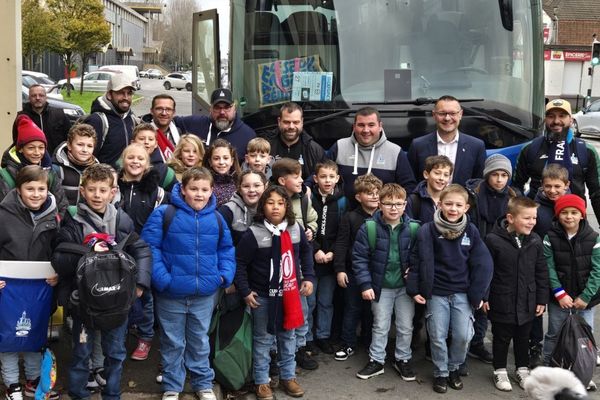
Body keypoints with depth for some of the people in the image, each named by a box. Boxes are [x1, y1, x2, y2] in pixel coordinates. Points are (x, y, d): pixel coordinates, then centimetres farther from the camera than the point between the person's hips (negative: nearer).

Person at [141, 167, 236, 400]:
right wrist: (161, 278, -20)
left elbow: (226, 250, 11)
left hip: (205, 293, 3)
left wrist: (225, 275, -4)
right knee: (173, 343, 12)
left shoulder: (217, 219, 2)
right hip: (171, 293, -3)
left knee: (200, 341, 18)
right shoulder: (163, 214, -11)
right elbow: (150, 248, -12)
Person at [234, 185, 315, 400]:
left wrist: (308, 277, 10)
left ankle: (288, 377, 32)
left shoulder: (296, 229, -3)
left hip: (290, 293, 4)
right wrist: (245, 292, -11)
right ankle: (261, 381, 22)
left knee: (288, 336, 16)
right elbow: (239, 262, -11)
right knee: (263, 339, 8)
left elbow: (306, 252, 16)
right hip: (263, 295, -4)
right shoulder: (254, 234, -16)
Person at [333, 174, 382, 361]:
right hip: (353, 272, -1)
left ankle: (371, 343, 28)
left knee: (372, 309, 13)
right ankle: (348, 344, 17)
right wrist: (339, 269, -11)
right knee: (352, 309, 8)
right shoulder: (350, 217, -5)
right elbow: (341, 245, -6)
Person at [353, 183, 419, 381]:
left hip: (405, 286, 1)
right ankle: (376, 360, 26)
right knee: (380, 326, 12)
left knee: (406, 327, 12)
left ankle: (403, 359, 30)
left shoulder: (413, 229, -10)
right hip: (381, 287, -1)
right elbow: (359, 258, -9)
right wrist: (365, 285, -12)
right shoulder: (369, 228, -14)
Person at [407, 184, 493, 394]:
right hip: (436, 292, -1)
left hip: (462, 293, 2)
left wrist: (477, 295, -4)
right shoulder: (428, 230, -9)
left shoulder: (471, 231, -3)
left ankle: (453, 368, 25)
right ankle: (440, 373, 25)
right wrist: (415, 289, -10)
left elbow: (482, 265, -1)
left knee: (463, 335, -1)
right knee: (438, 336, 4)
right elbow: (420, 262, -7)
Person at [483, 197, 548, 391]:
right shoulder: (494, 240, -17)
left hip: (527, 302, 4)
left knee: (523, 337, 19)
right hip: (502, 301, -4)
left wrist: (542, 299, 5)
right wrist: (482, 296, -7)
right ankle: (499, 371, 29)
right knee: (502, 338, 12)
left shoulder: (535, 241, -3)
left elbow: (541, 272, 4)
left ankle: (522, 369, 37)